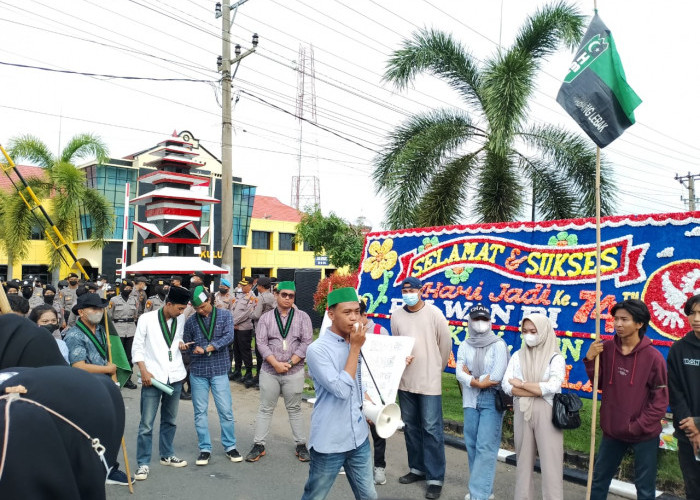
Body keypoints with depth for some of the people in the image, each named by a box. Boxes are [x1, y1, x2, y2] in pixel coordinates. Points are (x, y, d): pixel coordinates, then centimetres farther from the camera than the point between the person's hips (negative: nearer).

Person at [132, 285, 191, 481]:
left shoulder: (180, 320, 5)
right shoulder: (147, 319, -7)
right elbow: (137, 347, -6)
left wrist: (181, 343, -1)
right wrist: (144, 371, -14)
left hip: (174, 377, 5)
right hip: (152, 377, -5)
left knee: (170, 420, 17)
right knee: (146, 424, -2)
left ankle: (167, 455, 32)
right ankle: (144, 463, 10)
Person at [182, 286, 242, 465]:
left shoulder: (225, 315, 0)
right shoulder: (191, 321, 4)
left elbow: (229, 336, -12)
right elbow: (187, 345, 10)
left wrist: (208, 348, -18)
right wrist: (193, 349, -9)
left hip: (220, 370, -1)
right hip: (198, 371, 2)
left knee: (226, 410, 1)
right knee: (200, 411, 6)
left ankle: (230, 447, 16)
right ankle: (205, 449, 17)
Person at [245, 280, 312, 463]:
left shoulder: (302, 317, 1)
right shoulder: (266, 317, 4)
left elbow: (306, 343, -6)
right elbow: (261, 343, -4)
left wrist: (289, 363, -12)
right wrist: (276, 364, -14)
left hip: (294, 371, -1)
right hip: (269, 371, 1)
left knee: (294, 409, 11)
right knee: (265, 409, 9)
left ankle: (301, 445, 21)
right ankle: (258, 445, 19)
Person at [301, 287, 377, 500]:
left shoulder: (356, 343, 4)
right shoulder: (317, 349, -17)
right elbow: (342, 390, -25)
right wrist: (355, 348, -20)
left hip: (359, 438, 6)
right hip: (329, 442, -6)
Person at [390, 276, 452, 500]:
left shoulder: (434, 313, -8)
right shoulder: (396, 315, 2)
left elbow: (446, 344, 1)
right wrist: (401, 359, -7)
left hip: (429, 381, -4)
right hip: (405, 380, 4)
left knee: (431, 429, -2)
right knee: (410, 426, 14)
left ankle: (435, 479, 8)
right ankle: (417, 468, 30)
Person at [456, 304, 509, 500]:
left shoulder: (498, 344, -8)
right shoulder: (465, 346, 4)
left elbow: (497, 376, -15)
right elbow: (460, 373, -3)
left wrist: (471, 377, -5)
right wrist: (479, 382, -17)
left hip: (492, 400, -5)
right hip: (471, 400, 5)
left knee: (486, 446, -7)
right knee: (472, 444, 10)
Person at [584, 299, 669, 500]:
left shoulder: (653, 357, -13)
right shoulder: (606, 349, -5)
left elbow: (660, 400, -9)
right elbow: (599, 384, 3)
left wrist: (638, 426, -13)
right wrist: (590, 360, -12)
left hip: (645, 435, -3)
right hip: (612, 430, 3)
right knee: (599, 479, 16)